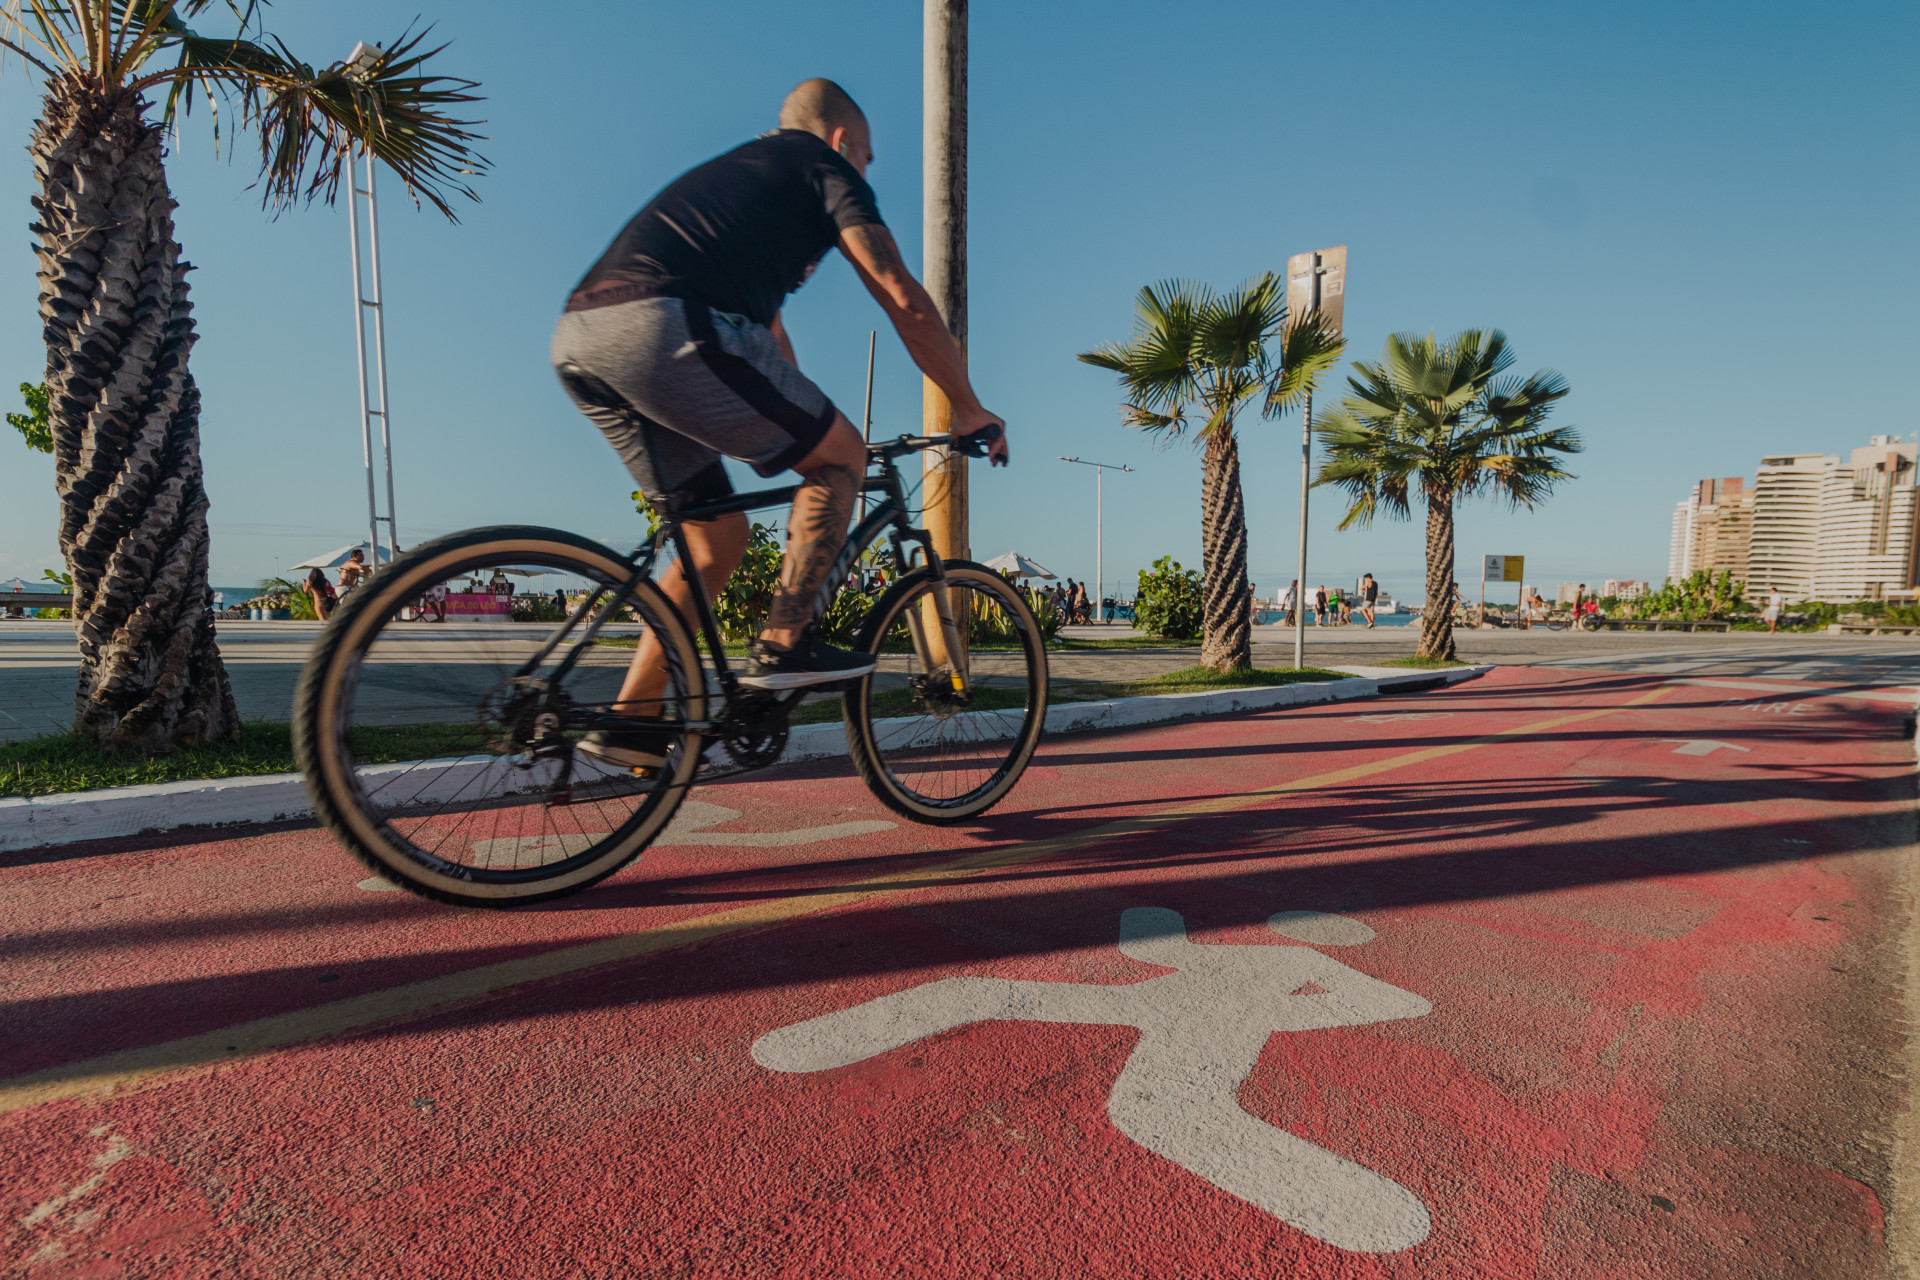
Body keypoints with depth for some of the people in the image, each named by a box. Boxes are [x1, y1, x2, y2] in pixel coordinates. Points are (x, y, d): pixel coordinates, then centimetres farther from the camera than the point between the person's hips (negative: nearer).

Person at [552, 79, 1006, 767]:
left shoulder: (733, 171, 39)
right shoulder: (826, 168, 15)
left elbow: (766, 331, 41)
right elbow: (905, 302, 3)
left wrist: (808, 426, 45)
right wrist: (969, 410, 12)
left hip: (577, 337, 9)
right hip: (661, 326, -8)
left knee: (717, 540, 15)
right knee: (841, 452, 6)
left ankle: (629, 722, 18)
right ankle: (784, 644, 0)